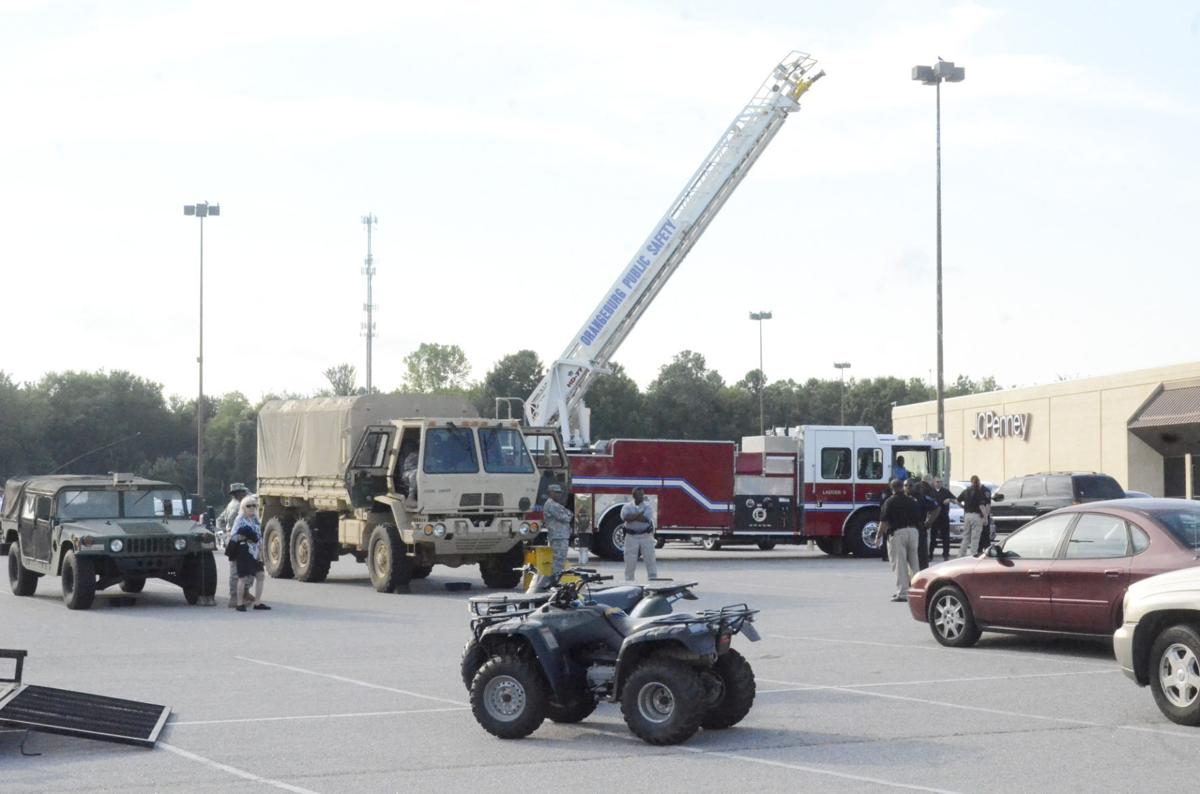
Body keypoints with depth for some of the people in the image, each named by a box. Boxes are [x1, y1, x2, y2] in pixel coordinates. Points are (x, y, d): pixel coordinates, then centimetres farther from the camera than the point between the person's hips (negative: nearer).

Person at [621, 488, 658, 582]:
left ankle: (653, 580, 4)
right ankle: (629, 581, 10)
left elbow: (647, 518, -15)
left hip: (646, 536, 0)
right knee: (630, 561, 2)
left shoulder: (647, 506, 3)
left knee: (650, 559, 0)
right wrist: (640, 514, -16)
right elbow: (624, 517, -16)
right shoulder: (627, 506, 4)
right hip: (631, 536, 0)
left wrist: (632, 518, -12)